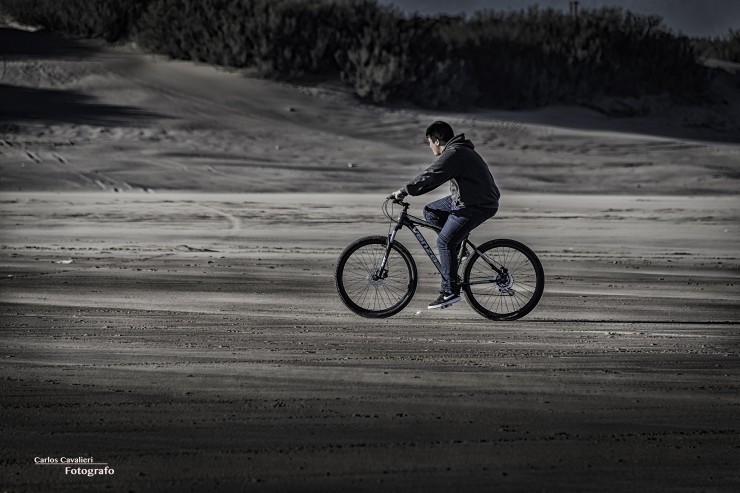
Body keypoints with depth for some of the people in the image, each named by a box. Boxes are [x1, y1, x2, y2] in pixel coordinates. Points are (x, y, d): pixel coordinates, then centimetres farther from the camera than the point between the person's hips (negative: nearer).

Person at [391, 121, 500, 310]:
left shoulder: (454, 154, -18)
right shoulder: (457, 151, 16)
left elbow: (430, 176, -25)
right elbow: (433, 177, 19)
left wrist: (404, 191, -17)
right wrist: (409, 191, 12)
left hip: (478, 206, -10)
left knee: (445, 242, -11)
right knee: (430, 211, 13)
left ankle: (450, 292, -6)